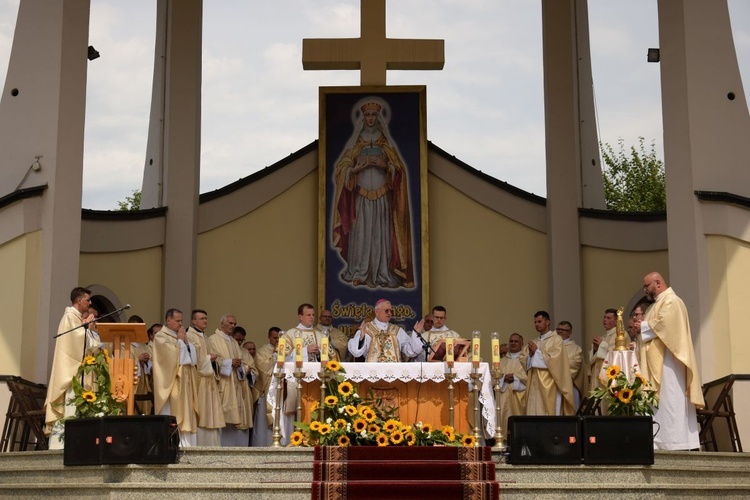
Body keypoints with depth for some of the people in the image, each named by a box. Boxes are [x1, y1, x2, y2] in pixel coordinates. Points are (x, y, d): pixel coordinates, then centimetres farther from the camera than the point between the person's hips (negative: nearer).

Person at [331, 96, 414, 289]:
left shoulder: (386, 142, 7)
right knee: (361, 234, -4)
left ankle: (381, 274, 0)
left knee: (381, 234, -3)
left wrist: (384, 165, -14)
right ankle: (359, 273, 1)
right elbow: (343, 168, 4)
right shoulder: (355, 142, 7)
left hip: (382, 196, 0)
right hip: (361, 196, 0)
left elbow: (398, 169, 3)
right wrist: (358, 167, -14)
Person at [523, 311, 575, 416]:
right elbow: (527, 364, 16)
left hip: (550, 386, -6)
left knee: (550, 417, -9)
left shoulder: (556, 339, 0)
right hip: (535, 386, 6)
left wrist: (537, 352, -7)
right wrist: (530, 355, -4)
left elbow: (554, 360, -12)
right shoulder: (534, 343, 18)